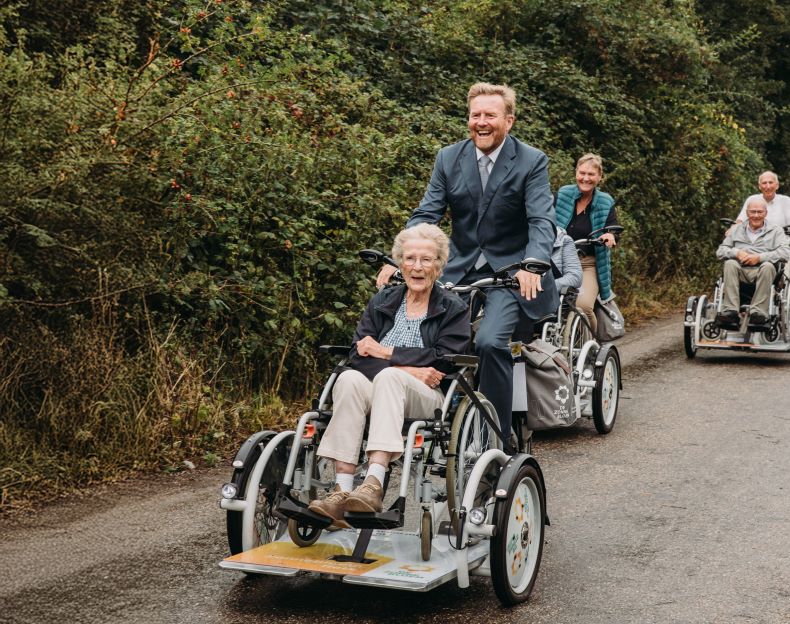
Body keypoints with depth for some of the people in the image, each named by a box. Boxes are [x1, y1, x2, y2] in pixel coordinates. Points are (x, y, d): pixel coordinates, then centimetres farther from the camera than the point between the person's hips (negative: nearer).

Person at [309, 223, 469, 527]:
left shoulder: (453, 309, 9)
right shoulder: (382, 301, 17)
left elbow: (443, 359, -6)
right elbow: (359, 353, 3)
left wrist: (386, 353, -6)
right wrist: (407, 368, -13)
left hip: (427, 399, -3)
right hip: (377, 390, 3)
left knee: (389, 377, -35)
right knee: (349, 379, -31)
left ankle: (374, 485, -49)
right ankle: (342, 490, -42)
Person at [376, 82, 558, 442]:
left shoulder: (531, 162, -6)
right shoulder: (449, 158, 3)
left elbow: (542, 221, -16)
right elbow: (425, 215, -1)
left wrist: (532, 264, -36)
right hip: (461, 270, 4)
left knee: (490, 341, -25)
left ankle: (498, 435, -11)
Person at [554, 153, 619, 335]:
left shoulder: (605, 203, 3)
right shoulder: (563, 194, 5)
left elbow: (614, 230, -5)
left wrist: (610, 236, -28)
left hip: (589, 265, -1)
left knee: (583, 305, -25)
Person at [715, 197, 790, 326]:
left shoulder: (775, 231, 17)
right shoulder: (737, 230, 23)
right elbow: (720, 251, 15)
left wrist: (759, 257, -12)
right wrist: (737, 253, -7)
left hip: (761, 272, -2)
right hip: (741, 270, 2)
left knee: (768, 266, -35)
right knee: (730, 263, -31)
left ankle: (759, 311, -37)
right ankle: (730, 310, -38)